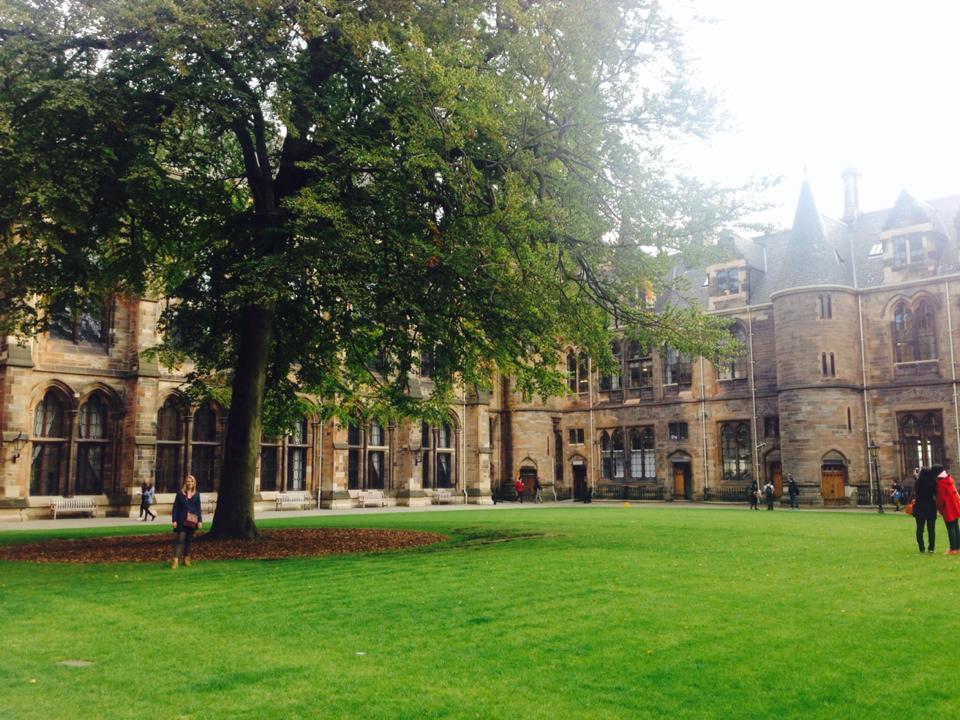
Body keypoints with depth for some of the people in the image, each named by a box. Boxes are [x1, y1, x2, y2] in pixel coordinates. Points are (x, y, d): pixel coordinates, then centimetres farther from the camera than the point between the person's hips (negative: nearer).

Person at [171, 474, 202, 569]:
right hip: (181, 521, -2)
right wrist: (174, 520, -6)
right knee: (180, 539, -9)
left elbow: (198, 508, 8)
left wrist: (200, 521, 2)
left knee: (189, 540, 8)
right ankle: (176, 561, -13)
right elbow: (175, 507, 1)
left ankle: (186, 559, 18)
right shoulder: (180, 493, 1)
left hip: (192, 521, 2)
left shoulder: (196, 494, 6)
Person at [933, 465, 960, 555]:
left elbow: (941, 498, -16)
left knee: (950, 528, -4)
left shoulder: (940, 483, -19)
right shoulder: (949, 478, 6)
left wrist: (939, 507, -2)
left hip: (948, 508, -9)